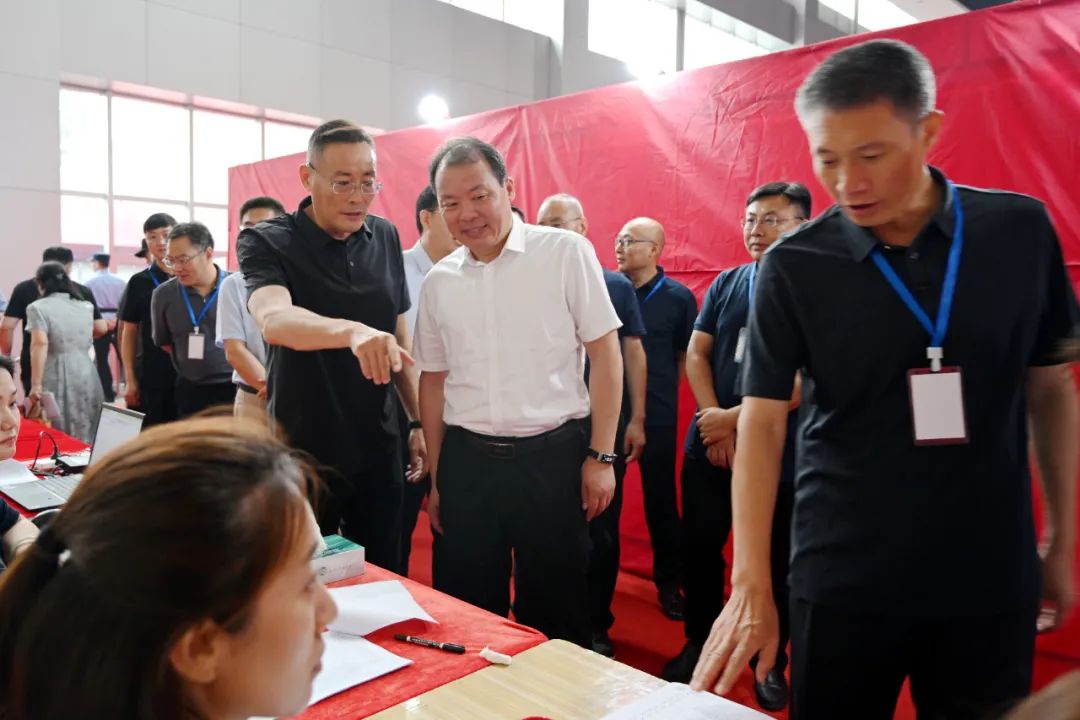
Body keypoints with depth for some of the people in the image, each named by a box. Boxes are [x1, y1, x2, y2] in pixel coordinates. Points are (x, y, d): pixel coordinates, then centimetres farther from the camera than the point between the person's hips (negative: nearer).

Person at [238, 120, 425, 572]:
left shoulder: (386, 238, 3)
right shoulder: (266, 242, -11)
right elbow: (274, 320, -32)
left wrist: (419, 421, 9)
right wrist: (352, 331, -50)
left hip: (378, 451, 4)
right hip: (302, 454, -3)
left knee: (384, 580, 14)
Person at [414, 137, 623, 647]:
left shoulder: (566, 252, -5)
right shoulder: (437, 282, 6)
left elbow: (606, 355, -4)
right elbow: (433, 380, 13)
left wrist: (601, 456, -7)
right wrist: (434, 478, 13)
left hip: (554, 456, -3)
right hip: (466, 461, 4)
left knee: (556, 614, 10)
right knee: (466, 611, 14)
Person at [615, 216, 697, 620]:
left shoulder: (678, 297, -2)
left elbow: (687, 357, 5)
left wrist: (659, 390, 1)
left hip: (657, 416, -1)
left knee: (661, 500, 9)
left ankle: (669, 582, 25)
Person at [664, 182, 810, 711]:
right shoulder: (725, 285, 7)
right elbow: (696, 355, 5)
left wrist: (737, 418, -14)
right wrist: (714, 423, -7)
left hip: (780, 453, -3)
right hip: (710, 445, 4)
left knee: (774, 562, 10)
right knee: (699, 548, 10)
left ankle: (771, 661, 29)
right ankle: (699, 642, 31)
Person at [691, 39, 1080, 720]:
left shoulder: (1021, 231, -4)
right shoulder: (794, 266, -10)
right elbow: (762, 423, -10)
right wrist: (751, 586, -16)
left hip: (993, 574, 2)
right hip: (844, 578, -1)